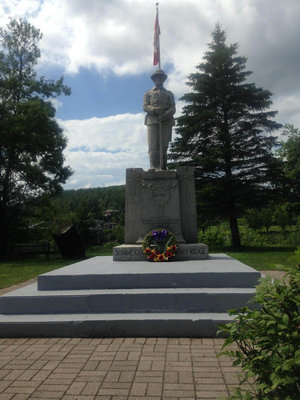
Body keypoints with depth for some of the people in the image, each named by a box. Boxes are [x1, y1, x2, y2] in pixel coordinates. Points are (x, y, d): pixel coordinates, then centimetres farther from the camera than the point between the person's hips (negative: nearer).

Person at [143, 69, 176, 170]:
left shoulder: (169, 93, 26)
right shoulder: (148, 93, 23)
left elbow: (173, 108, 11)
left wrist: (166, 114, -12)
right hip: (152, 121, -1)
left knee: (164, 146, -4)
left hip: (166, 121, 1)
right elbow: (145, 106, 7)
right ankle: (154, 168, -15)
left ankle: (163, 168, -4)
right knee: (153, 146, -12)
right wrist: (155, 110, -14)